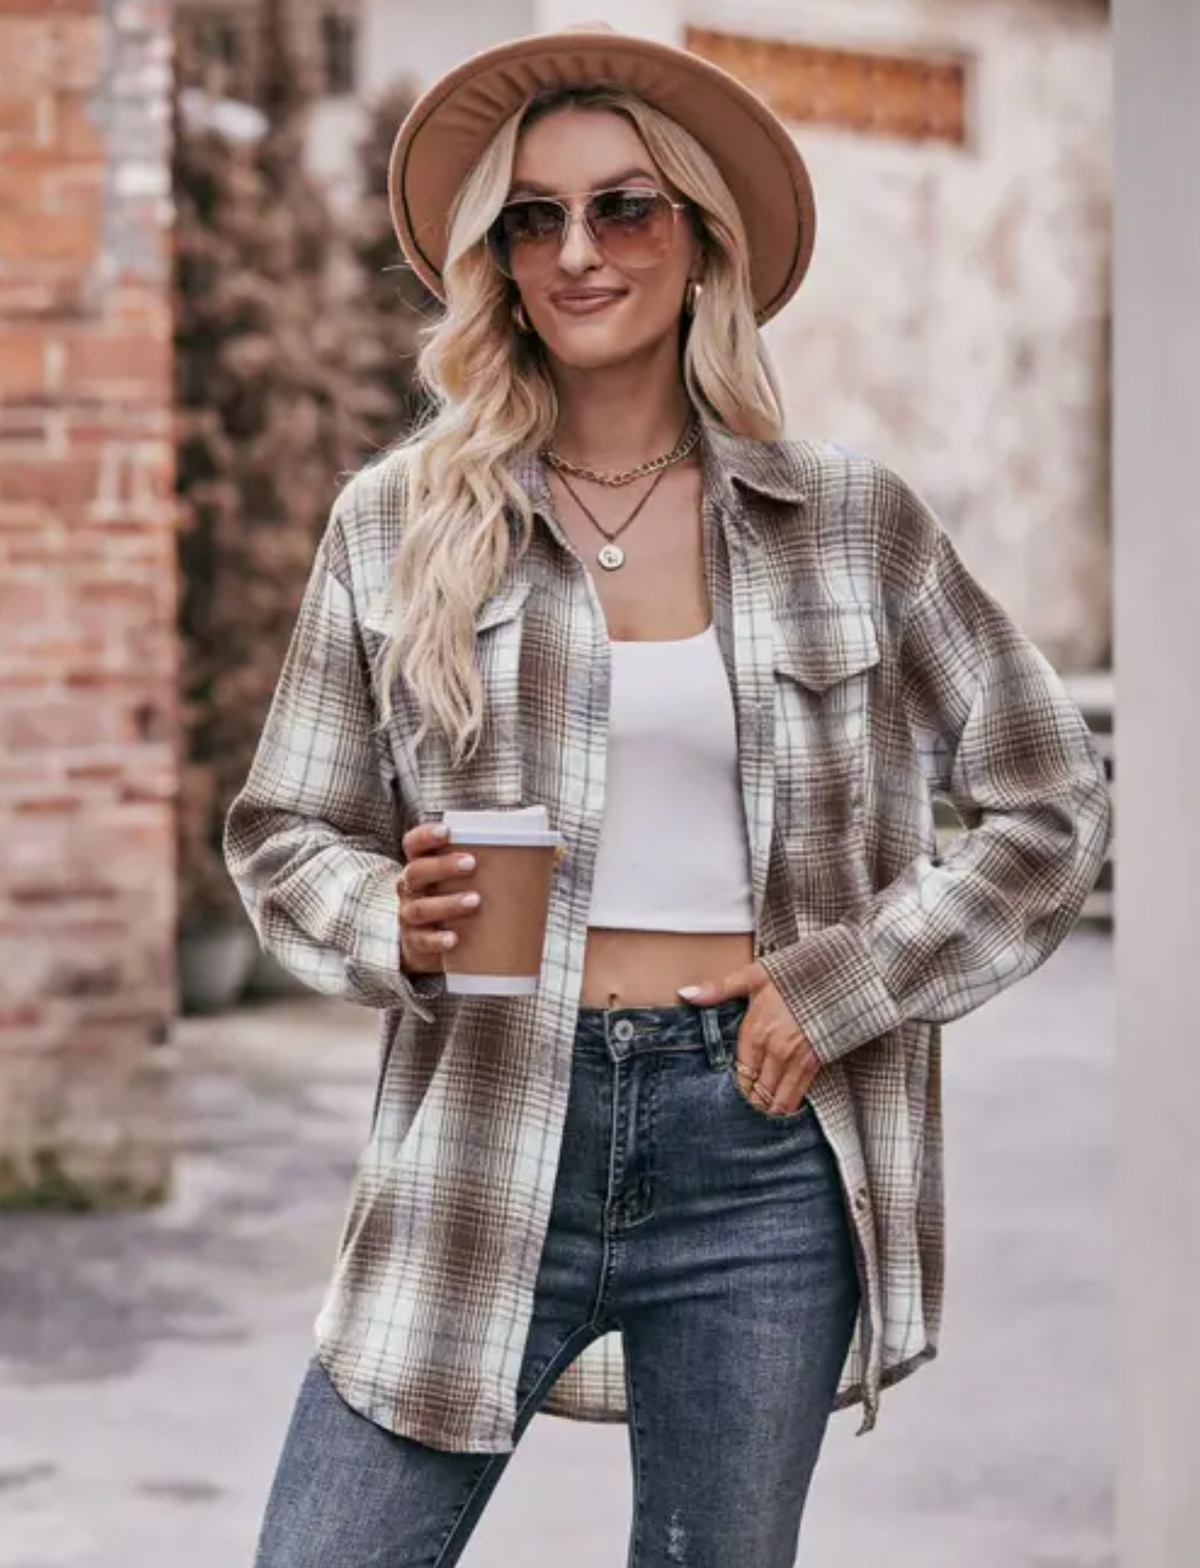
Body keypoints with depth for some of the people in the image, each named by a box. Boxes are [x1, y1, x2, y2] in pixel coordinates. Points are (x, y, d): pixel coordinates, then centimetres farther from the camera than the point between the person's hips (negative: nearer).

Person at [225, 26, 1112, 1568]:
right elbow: (282, 830, 9)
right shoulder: (398, 522, 3)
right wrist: (394, 923, -13)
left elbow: (1050, 806, 8)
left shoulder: (850, 519, 3)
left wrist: (844, 987, -3)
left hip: (761, 1147, 0)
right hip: (489, 1138, 0)